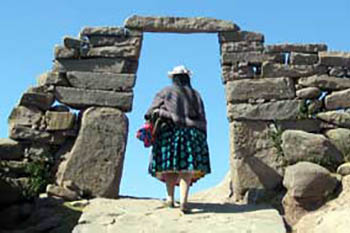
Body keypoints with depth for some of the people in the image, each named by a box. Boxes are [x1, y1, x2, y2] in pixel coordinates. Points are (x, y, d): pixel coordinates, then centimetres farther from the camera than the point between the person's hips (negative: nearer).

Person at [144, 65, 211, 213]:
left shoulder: (166, 92, 10)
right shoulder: (195, 95, 18)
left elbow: (151, 112, 2)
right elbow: (202, 120, 14)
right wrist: (202, 138, 16)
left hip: (170, 131, -1)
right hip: (192, 133, 1)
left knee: (169, 166, 8)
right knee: (187, 167, -6)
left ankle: (170, 198, 9)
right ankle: (183, 201, -19)